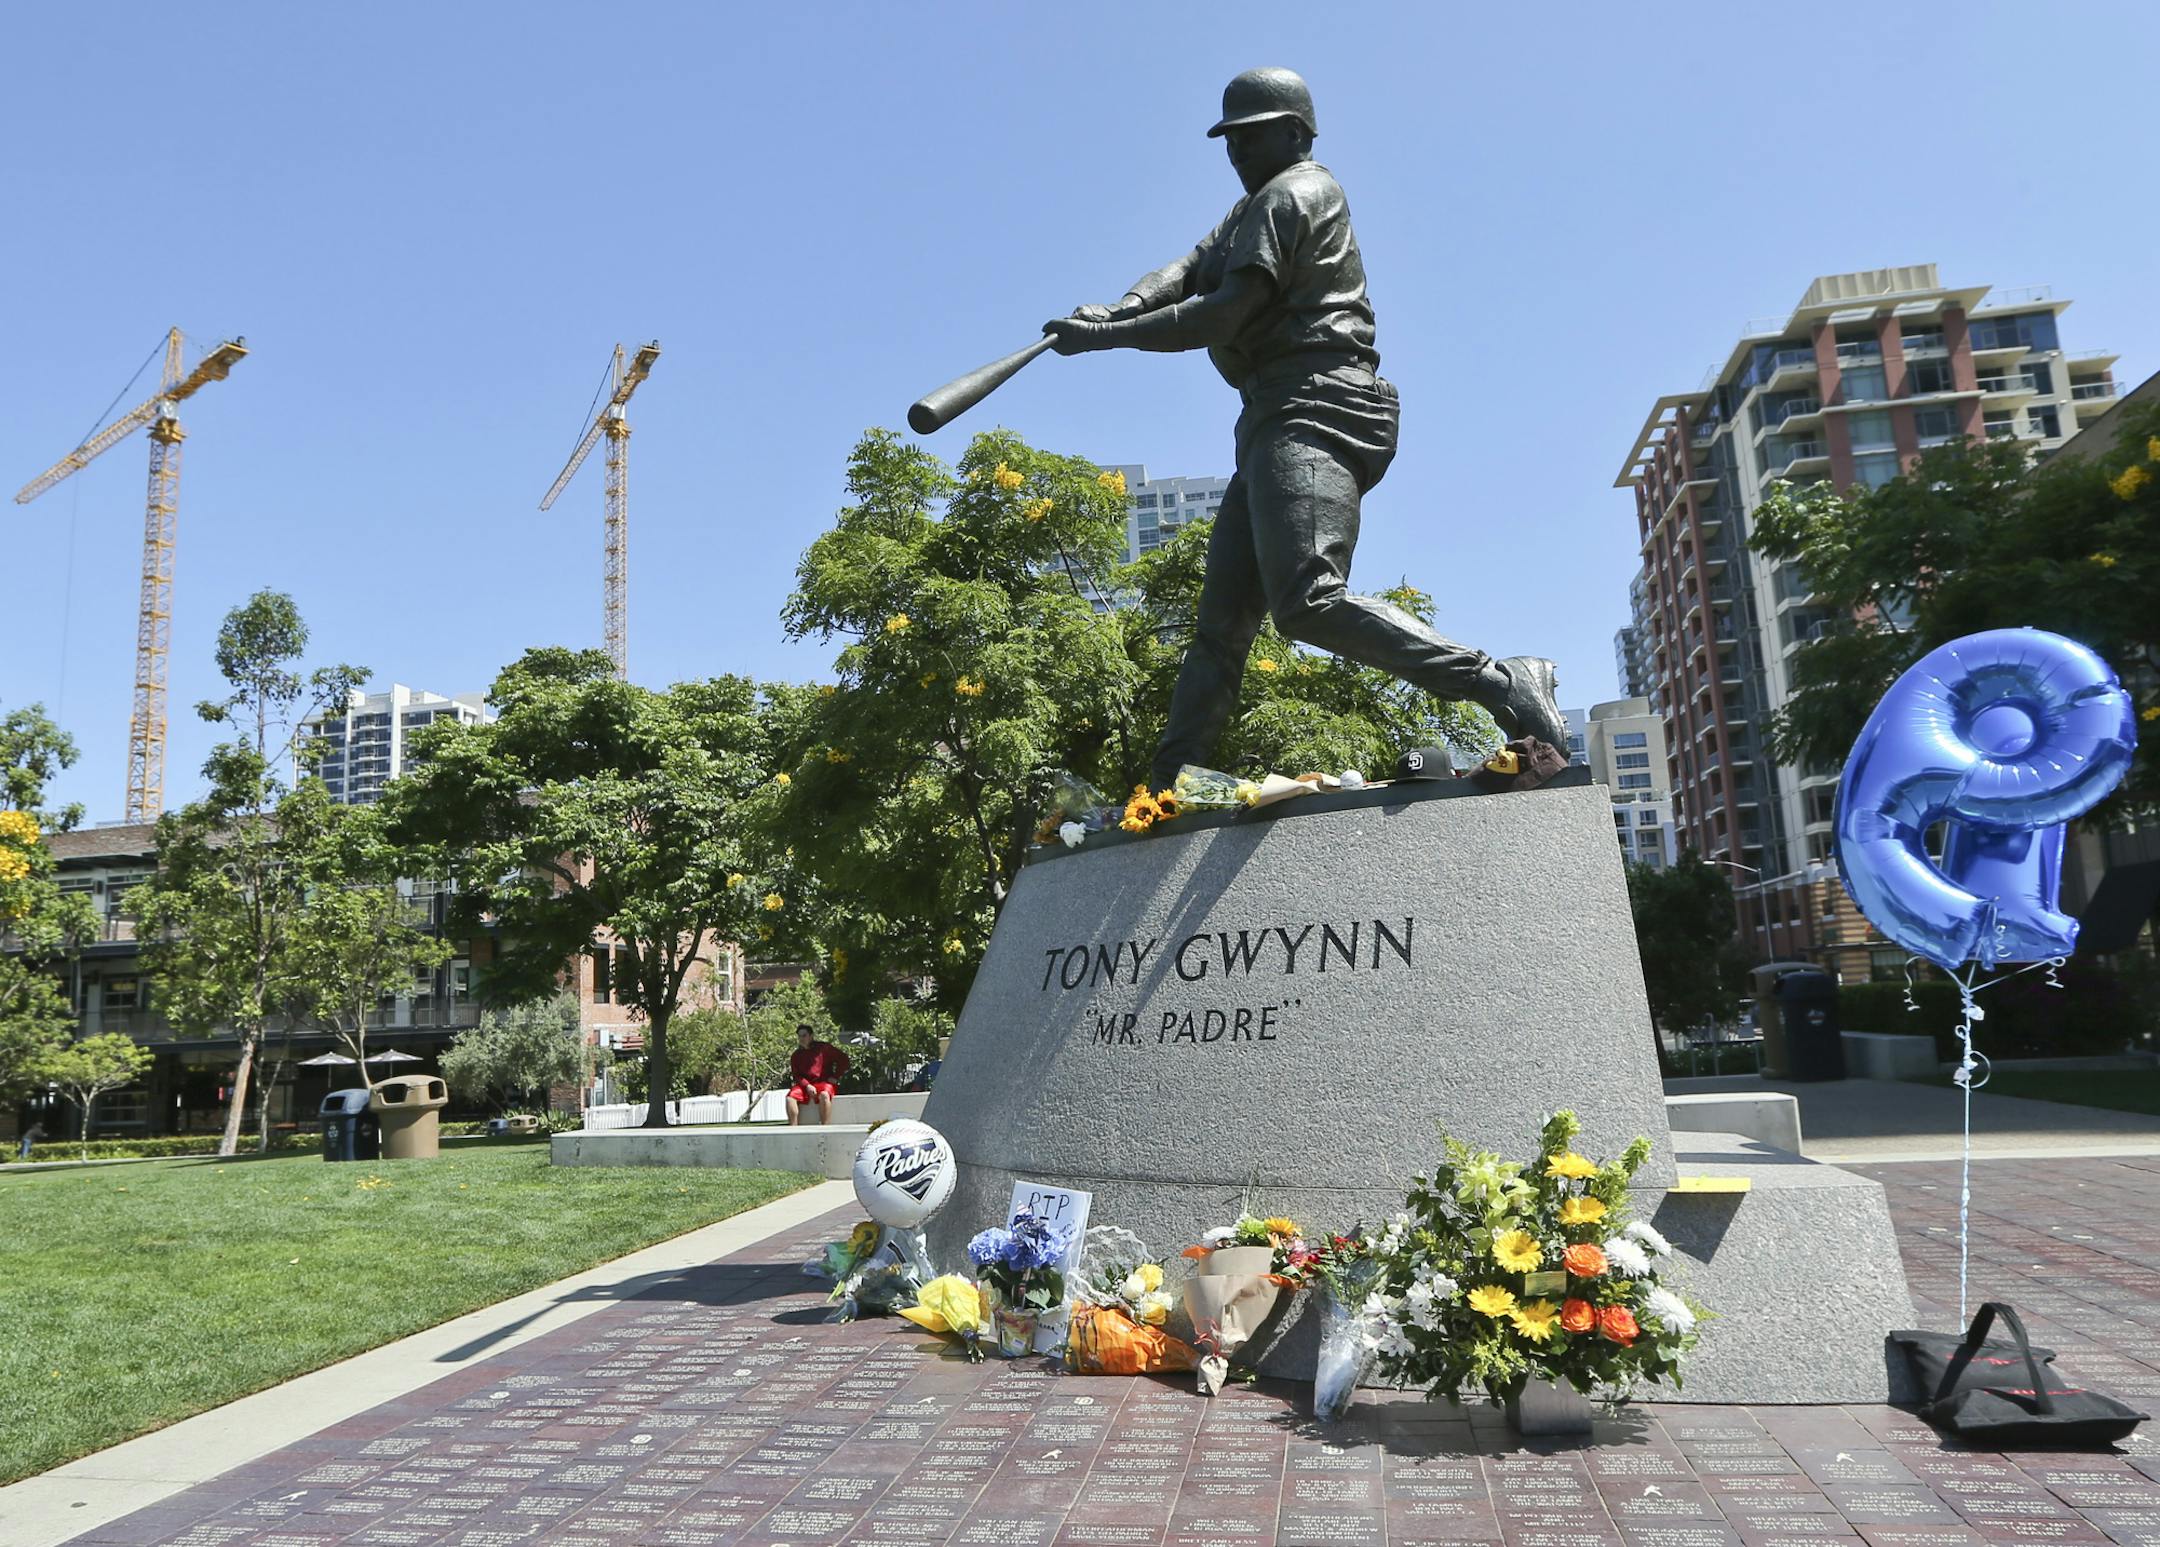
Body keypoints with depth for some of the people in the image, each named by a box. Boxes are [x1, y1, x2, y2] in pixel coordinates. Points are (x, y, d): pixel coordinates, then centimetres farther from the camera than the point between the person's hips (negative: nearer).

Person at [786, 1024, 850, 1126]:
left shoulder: (824, 1048, 5)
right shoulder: (796, 1055, 14)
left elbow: (843, 1059, 5)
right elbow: (796, 1075, 5)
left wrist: (835, 1077, -3)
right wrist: (807, 1085, -14)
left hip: (824, 1083, -3)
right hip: (805, 1085, 3)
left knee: (824, 1095, -37)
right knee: (791, 1097, -25)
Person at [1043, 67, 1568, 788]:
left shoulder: (1295, 193, 0)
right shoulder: (1253, 209, 30)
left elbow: (1225, 314, -10)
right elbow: (1187, 270, 16)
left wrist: (1105, 336, -5)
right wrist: (1122, 308, -6)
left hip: (1313, 410, -10)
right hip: (1273, 424, 10)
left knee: (1306, 600, -29)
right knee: (1221, 621, 6)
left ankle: (1506, 687, -29)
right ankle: (1165, 790, 9)